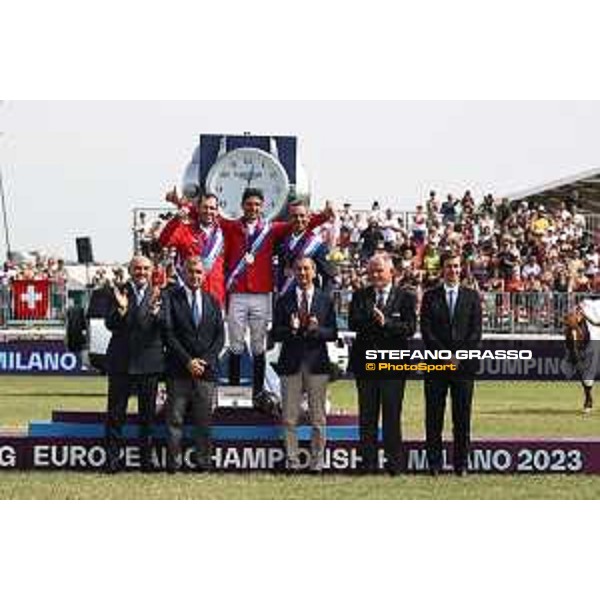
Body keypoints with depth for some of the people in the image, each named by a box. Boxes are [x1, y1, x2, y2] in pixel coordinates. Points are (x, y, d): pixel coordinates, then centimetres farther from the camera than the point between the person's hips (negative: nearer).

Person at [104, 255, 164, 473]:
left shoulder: (158, 295, 4)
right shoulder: (118, 293, 3)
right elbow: (110, 324, -5)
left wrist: (156, 312, -26)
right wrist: (121, 310, -23)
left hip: (148, 362, 1)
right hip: (121, 361, -1)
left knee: (147, 414, 7)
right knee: (116, 413, 2)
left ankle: (146, 458, 14)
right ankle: (112, 459, 6)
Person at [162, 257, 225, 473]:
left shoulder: (212, 301, 15)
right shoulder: (170, 298, 2)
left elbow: (220, 335, 11)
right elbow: (168, 333, -5)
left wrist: (205, 360, -4)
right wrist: (187, 361, -11)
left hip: (206, 369, 3)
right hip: (179, 370, -3)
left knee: (203, 420, 3)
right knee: (175, 419, -3)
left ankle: (203, 462, 6)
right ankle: (173, 463, -1)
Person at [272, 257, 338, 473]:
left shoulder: (325, 300, 7)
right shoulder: (284, 301, 7)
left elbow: (333, 334, 4)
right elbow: (275, 334, 4)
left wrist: (317, 330, -15)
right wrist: (291, 329, -16)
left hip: (316, 363, 0)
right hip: (291, 363, 0)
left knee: (318, 418, 3)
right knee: (289, 418, 1)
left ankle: (317, 461, 10)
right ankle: (291, 460, 7)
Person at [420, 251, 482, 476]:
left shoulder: (471, 297, 10)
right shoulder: (430, 296, 8)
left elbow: (476, 331, 4)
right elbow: (426, 330, 1)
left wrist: (460, 356, -7)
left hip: (464, 364, 0)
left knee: (462, 417, 0)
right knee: (434, 416, -1)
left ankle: (461, 464, 4)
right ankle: (434, 463, 3)